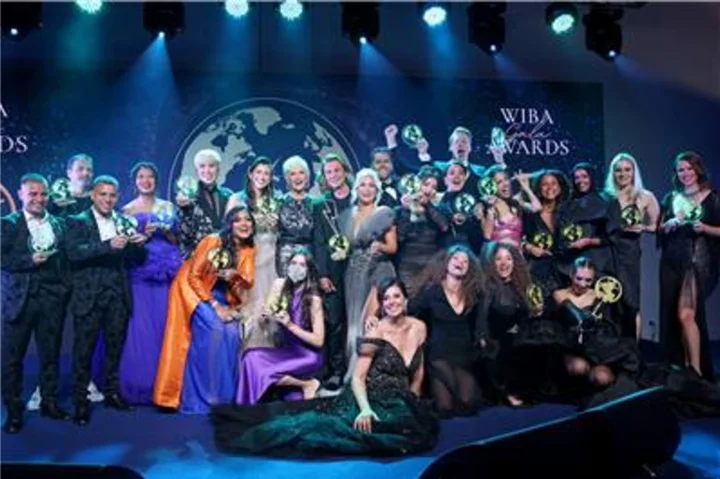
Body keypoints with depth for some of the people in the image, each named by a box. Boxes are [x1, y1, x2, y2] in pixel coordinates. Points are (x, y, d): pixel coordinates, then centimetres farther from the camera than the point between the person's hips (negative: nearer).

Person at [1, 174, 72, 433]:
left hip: (51, 298, 3)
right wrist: (30, 260, -18)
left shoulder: (58, 224, 12)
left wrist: (65, 289, -1)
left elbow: (65, 259, 10)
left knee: (50, 353, 9)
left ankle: (49, 402, 22)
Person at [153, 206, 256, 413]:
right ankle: (199, 398, -18)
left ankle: (225, 396, -8)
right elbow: (193, 276, -16)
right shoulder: (213, 241, -19)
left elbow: (247, 283, -6)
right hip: (194, 290, -5)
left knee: (232, 333, -19)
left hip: (221, 296, 5)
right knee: (213, 330, -26)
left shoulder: (248, 250, -3)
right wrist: (214, 305, -20)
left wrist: (235, 276, -29)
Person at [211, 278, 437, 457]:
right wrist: (365, 409, -29)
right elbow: (357, 378, -13)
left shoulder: (419, 327, 4)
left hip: (400, 406, 5)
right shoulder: (375, 336, -10)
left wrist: (413, 404, 12)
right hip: (372, 402, -5)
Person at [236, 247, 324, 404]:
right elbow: (261, 327, 6)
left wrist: (291, 325, -19)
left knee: (259, 372, -25)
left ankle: (307, 384, -6)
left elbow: (318, 341, -11)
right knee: (251, 357, -23)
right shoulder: (280, 285, 0)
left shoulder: (313, 299, -11)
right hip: (285, 351, 5)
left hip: (308, 356, -5)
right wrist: (266, 317, -17)